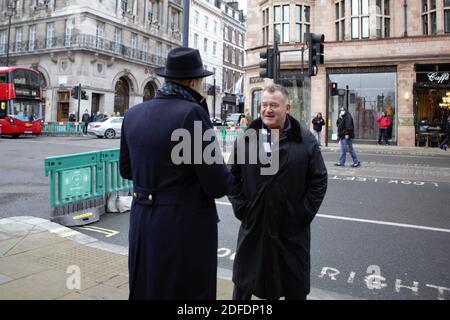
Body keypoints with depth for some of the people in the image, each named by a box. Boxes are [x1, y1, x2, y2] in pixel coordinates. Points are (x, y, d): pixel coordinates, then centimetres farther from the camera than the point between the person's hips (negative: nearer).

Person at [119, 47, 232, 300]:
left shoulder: (133, 114, 2)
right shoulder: (192, 112, -18)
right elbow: (219, 185, -17)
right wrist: (224, 172, 4)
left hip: (142, 223, 7)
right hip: (186, 226, -6)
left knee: (146, 291, 23)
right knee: (186, 292, 11)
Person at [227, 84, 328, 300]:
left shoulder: (305, 140, -5)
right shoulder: (246, 138, -1)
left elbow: (319, 180, -2)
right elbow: (233, 176, 4)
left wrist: (304, 214, -7)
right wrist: (240, 207, -3)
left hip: (292, 228, -1)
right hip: (253, 226, 1)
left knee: (295, 288, 16)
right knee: (244, 282, 17)